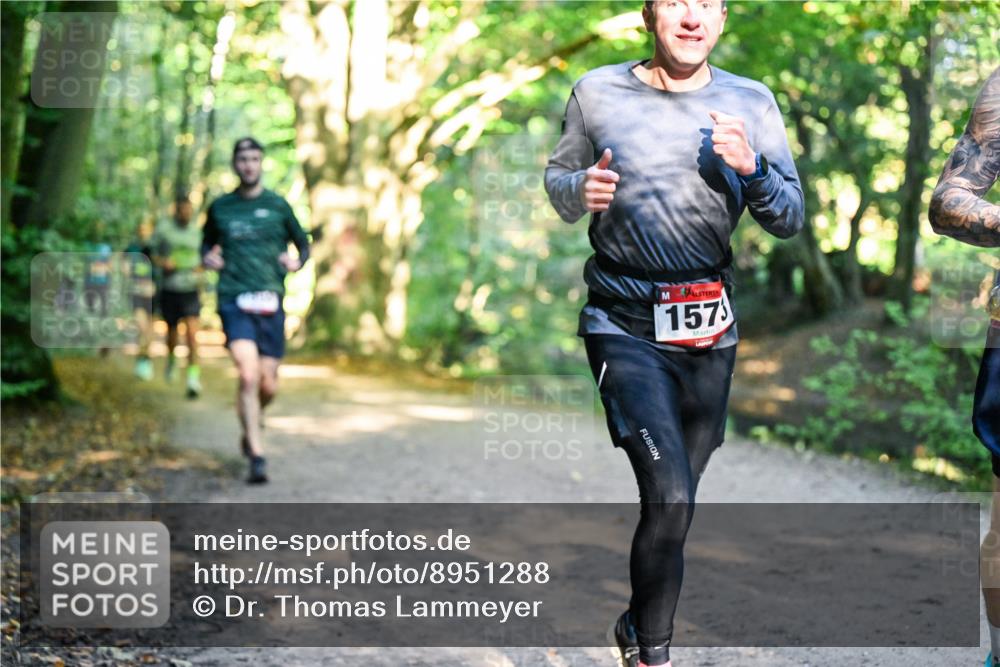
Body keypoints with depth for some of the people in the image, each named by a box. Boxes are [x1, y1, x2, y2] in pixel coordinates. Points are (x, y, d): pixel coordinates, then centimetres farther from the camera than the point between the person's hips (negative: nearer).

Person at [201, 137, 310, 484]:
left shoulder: (277, 205, 7)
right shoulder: (220, 207, 9)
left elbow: (303, 244, 18)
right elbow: (207, 242, 26)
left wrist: (297, 262, -3)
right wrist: (207, 258, 4)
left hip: (270, 302, 1)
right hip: (234, 301, -1)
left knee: (268, 386, 3)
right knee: (248, 375, -19)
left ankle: (250, 426, 37)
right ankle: (256, 456, -15)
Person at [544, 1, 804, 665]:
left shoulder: (750, 104, 3)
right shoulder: (597, 92, 0)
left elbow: (790, 220, 3)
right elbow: (557, 176, 13)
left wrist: (751, 168, -17)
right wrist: (580, 191, -11)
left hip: (709, 330, 3)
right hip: (625, 325, -3)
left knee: (677, 497, 13)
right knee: (670, 496, -17)